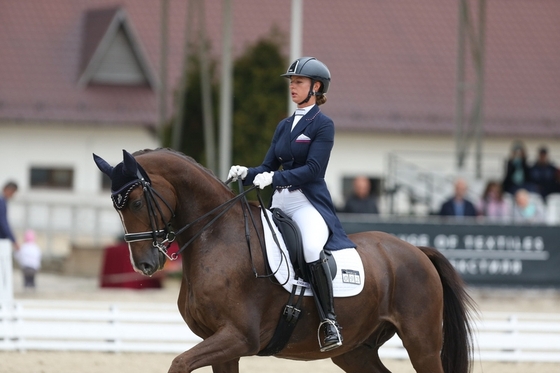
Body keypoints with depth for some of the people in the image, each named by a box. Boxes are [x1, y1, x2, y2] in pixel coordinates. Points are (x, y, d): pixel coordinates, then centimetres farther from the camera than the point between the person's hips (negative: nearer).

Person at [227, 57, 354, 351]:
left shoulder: (323, 125, -3)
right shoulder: (284, 126, 18)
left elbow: (313, 169, -14)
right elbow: (268, 167, 17)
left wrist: (274, 178, -24)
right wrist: (245, 173, -4)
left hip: (310, 203, -9)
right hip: (280, 204, 9)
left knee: (311, 249, -36)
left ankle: (329, 320, -30)